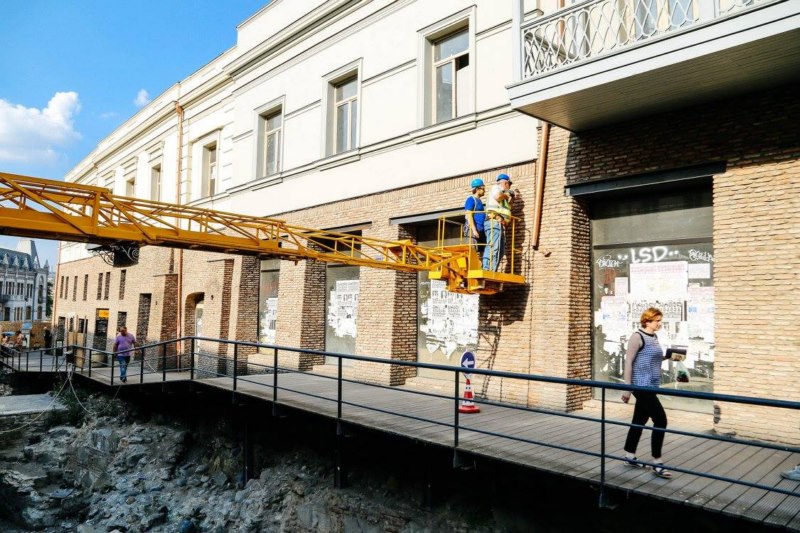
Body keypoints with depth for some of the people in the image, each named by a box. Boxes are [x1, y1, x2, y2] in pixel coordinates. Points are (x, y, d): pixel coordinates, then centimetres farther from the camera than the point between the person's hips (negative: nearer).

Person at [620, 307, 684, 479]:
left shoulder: (654, 337, 11)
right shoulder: (637, 337, -13)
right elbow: (628, 362, -15)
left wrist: (670, 356, 9)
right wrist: (627, 388, -17)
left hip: (651, 386, 8)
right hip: (642, 386, -8)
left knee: (639, 421, 14)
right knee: (660, 420, -9)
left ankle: (629, 456, 25)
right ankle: (657, 463, -1)